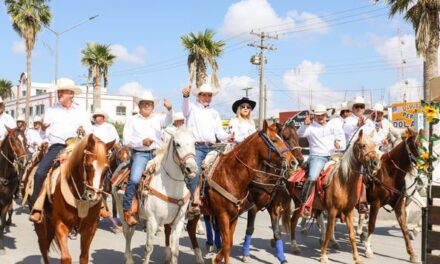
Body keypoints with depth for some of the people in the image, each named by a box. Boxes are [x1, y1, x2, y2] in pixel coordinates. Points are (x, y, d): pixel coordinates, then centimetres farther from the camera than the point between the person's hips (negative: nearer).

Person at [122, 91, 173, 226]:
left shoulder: (157, 118, 16)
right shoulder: (132, 120, 11)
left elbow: (168, 121, -6)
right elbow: (126, 140, 3)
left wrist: (169, 109, -27)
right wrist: (142, 142, -12)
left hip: (156, 153, 3)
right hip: (140, 154, -3)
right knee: (134, 179, -23)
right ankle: (126, 210, -12)